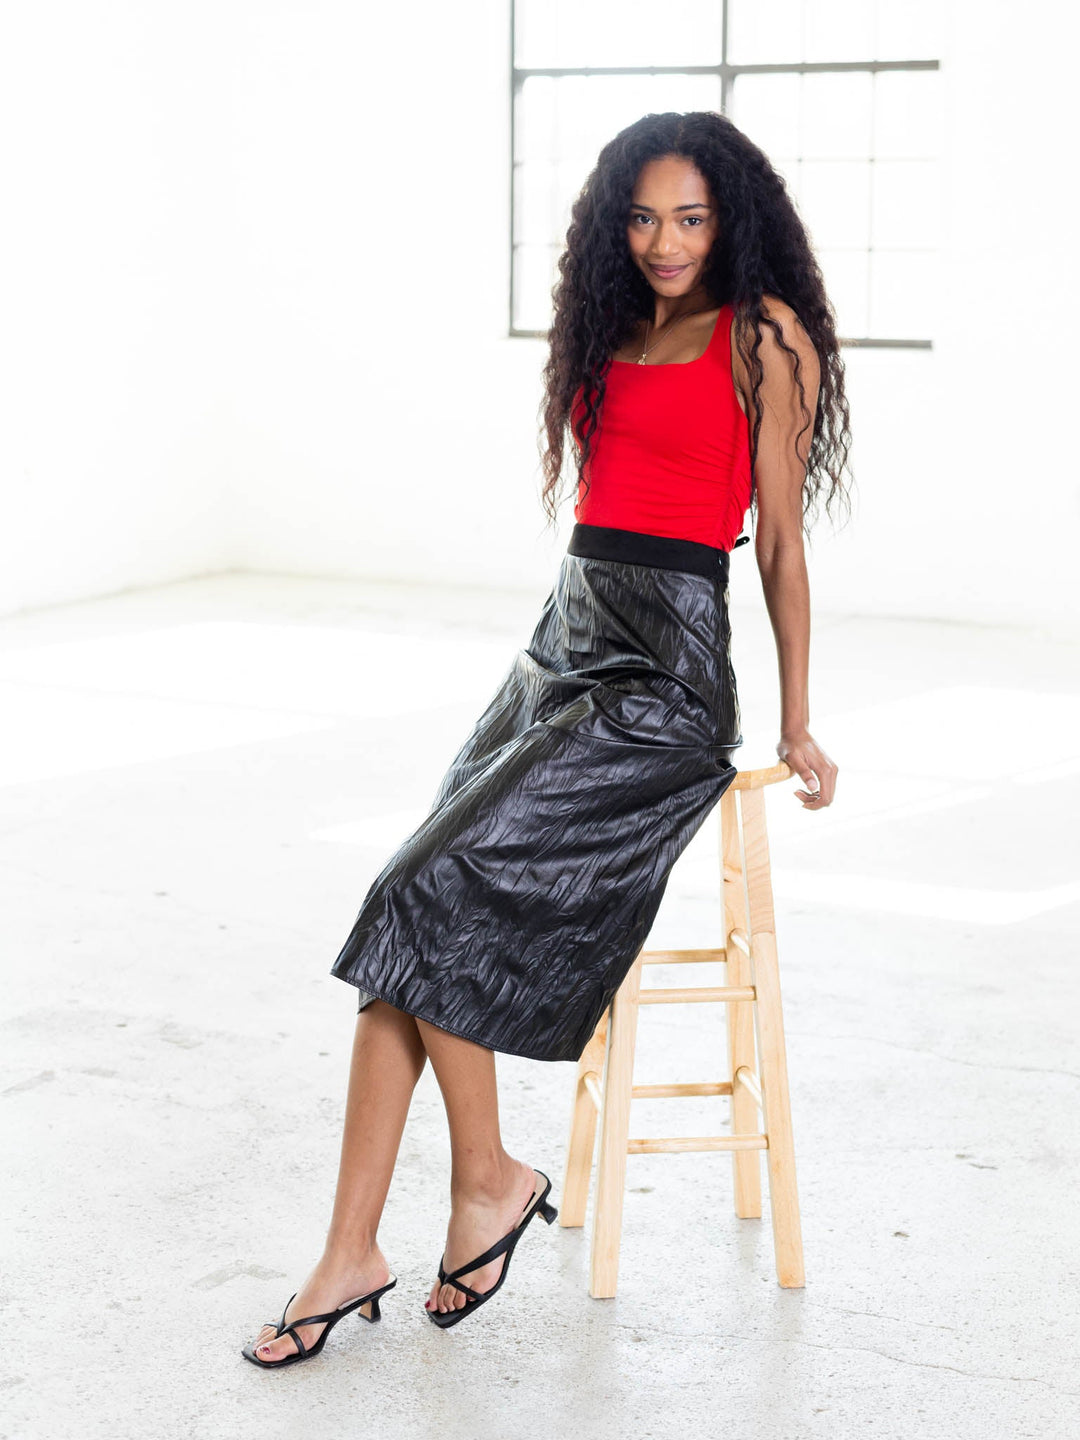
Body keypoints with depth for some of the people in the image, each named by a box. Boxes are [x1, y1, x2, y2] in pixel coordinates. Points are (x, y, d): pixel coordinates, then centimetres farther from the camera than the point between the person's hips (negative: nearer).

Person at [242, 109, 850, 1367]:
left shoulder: (763, 335, -3)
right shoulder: (611, 330, 17)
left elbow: (780, 541, -2)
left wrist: (796, 729, 1)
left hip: (666, 675, -7)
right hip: (563, 645, 7)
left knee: (437, 894, -19)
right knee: (413, 918, -9)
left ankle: (488, 1180, 1)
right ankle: (351, 1252, -7)